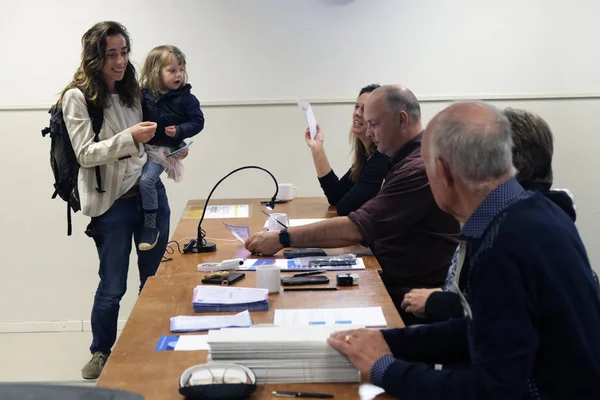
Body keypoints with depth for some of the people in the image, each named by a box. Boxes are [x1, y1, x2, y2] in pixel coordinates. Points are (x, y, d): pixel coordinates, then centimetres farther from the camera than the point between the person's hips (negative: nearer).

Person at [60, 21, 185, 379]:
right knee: (113, 287, 5)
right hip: (112, 203, -5)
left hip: (151, 195, 5)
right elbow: (85, 154, -15)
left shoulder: (133, 91, 10)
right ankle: (101, 353, 27)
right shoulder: (77, 97, -8)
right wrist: (129, 138, -27)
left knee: (155, 280, 12)